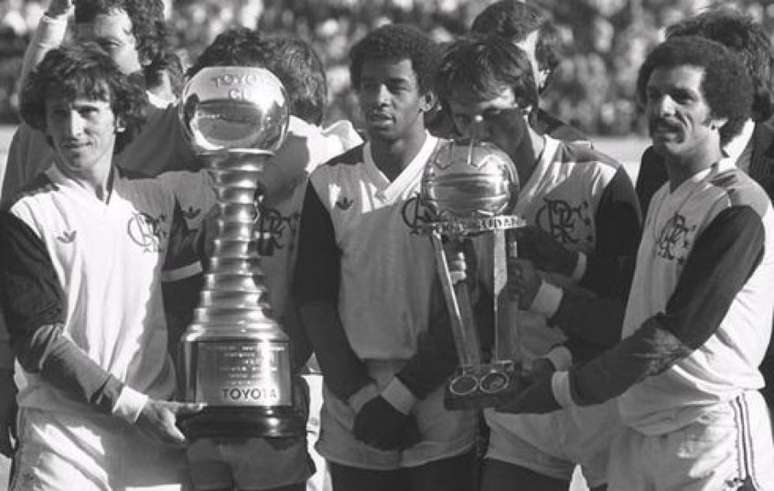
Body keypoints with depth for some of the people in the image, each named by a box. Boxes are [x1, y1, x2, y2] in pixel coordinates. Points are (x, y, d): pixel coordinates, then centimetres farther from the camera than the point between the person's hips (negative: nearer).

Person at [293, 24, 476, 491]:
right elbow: (315, 301, 4)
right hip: (352, 424, 3)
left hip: (439, 416, -3)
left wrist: (399, 396, -11)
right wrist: (361, 398, -6)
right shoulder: (331, 184, 7)